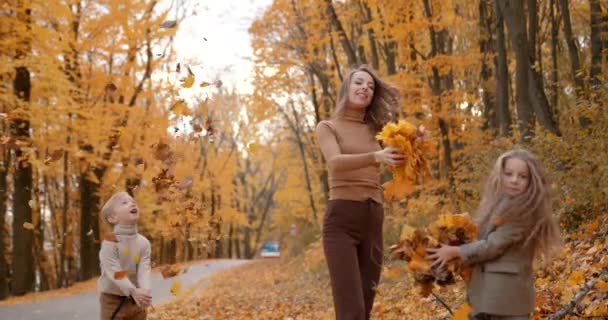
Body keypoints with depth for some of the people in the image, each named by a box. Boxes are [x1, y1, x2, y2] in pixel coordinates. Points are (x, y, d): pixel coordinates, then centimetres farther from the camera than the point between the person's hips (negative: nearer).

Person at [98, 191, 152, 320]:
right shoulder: (110, 243, -18)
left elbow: (144, 269, -11)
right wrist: (133, 291, -37)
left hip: (136, 300, 6)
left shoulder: (143, 242, -1)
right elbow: (114, 272, -26)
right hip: (113, 300, -6)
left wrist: (145, 291, -30)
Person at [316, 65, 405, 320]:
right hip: (341, 220, -5)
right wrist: (376, 157, -33)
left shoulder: (376, 130, 17)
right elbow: (335, 162, -16)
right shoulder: (328, 127, 5)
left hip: (373, 221, 5)